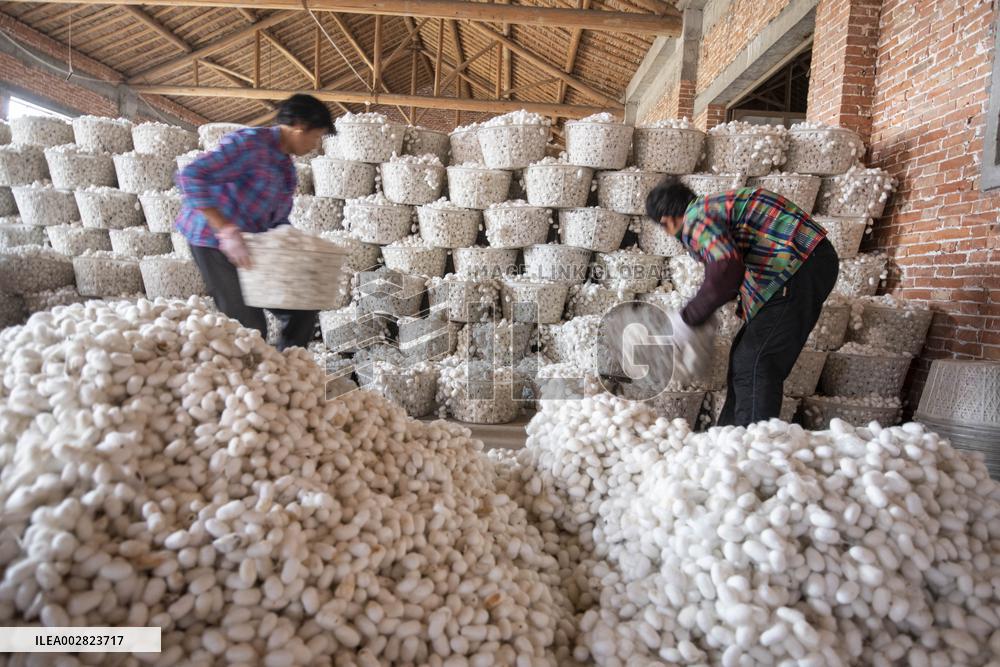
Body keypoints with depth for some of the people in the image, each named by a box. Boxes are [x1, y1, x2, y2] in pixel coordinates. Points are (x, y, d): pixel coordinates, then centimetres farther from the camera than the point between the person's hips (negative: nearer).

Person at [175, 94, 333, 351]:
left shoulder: (286, 165, 11)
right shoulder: (250, 144, -17)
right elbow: (190, 177, -28)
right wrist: (227, 231, -33)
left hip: (252, 246, 9)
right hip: (215, 242, -8)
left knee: (302, 311, 5)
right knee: (249, 327, -8)